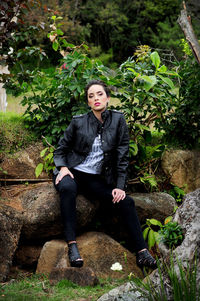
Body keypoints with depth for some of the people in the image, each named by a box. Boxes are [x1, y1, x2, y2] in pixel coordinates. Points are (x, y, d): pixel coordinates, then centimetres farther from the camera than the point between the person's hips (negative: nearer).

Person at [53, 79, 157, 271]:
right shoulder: (78, 122, -1)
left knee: (126, 201, -20)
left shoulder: (117, 120, 0)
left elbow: (122, 156, 0)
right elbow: (61, 149, 10)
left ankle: (142, 252, -19)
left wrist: (120, 186, -8)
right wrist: (63, 167, -10)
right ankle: (72, 246, -40)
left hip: (96, 180, 2)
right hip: (73, 172, -2)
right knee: (68, 188, -37)